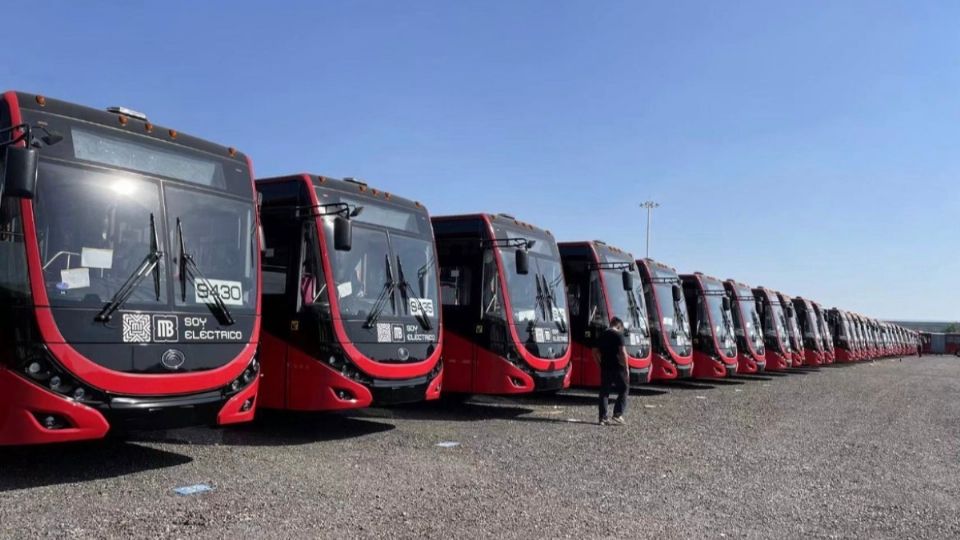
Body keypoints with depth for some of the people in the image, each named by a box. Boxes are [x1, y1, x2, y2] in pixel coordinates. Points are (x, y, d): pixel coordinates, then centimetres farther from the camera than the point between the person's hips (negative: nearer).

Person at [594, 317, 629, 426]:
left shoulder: (601, 336, 11)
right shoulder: (618, 335, -7)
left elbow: (595, 353, 13)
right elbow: (622, 352, -14)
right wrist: (626, 368, -8)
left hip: (604, 368, 6)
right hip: (617, 368, -6)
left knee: (604, 392, 9)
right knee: (623, 389, 7)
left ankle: (603, 418, 8)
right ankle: (617, 415, -1)